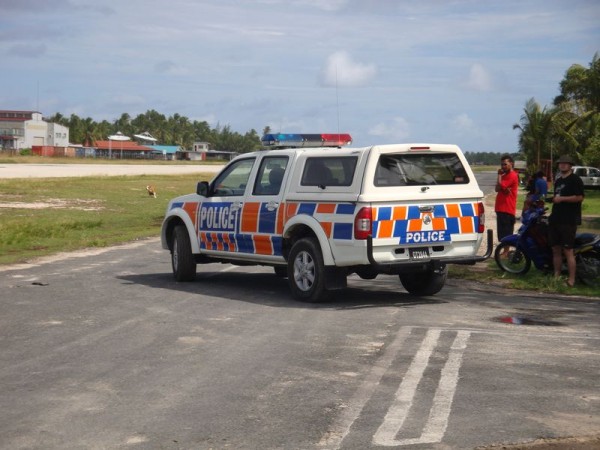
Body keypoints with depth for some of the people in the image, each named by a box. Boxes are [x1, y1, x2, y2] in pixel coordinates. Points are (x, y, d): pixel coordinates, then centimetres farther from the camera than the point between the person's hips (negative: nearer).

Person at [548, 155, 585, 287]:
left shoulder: (575, 179, -5)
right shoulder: (558, 181, 21)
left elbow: (580, 197, -16)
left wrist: (561, 199, -17)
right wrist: (553, 199, 15)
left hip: (569, 221, -8)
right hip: (555, 219, 8)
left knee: (568, 251, -11)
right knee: (556, 249, 9)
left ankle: (571, 280, -9)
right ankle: (556, 277, 15)